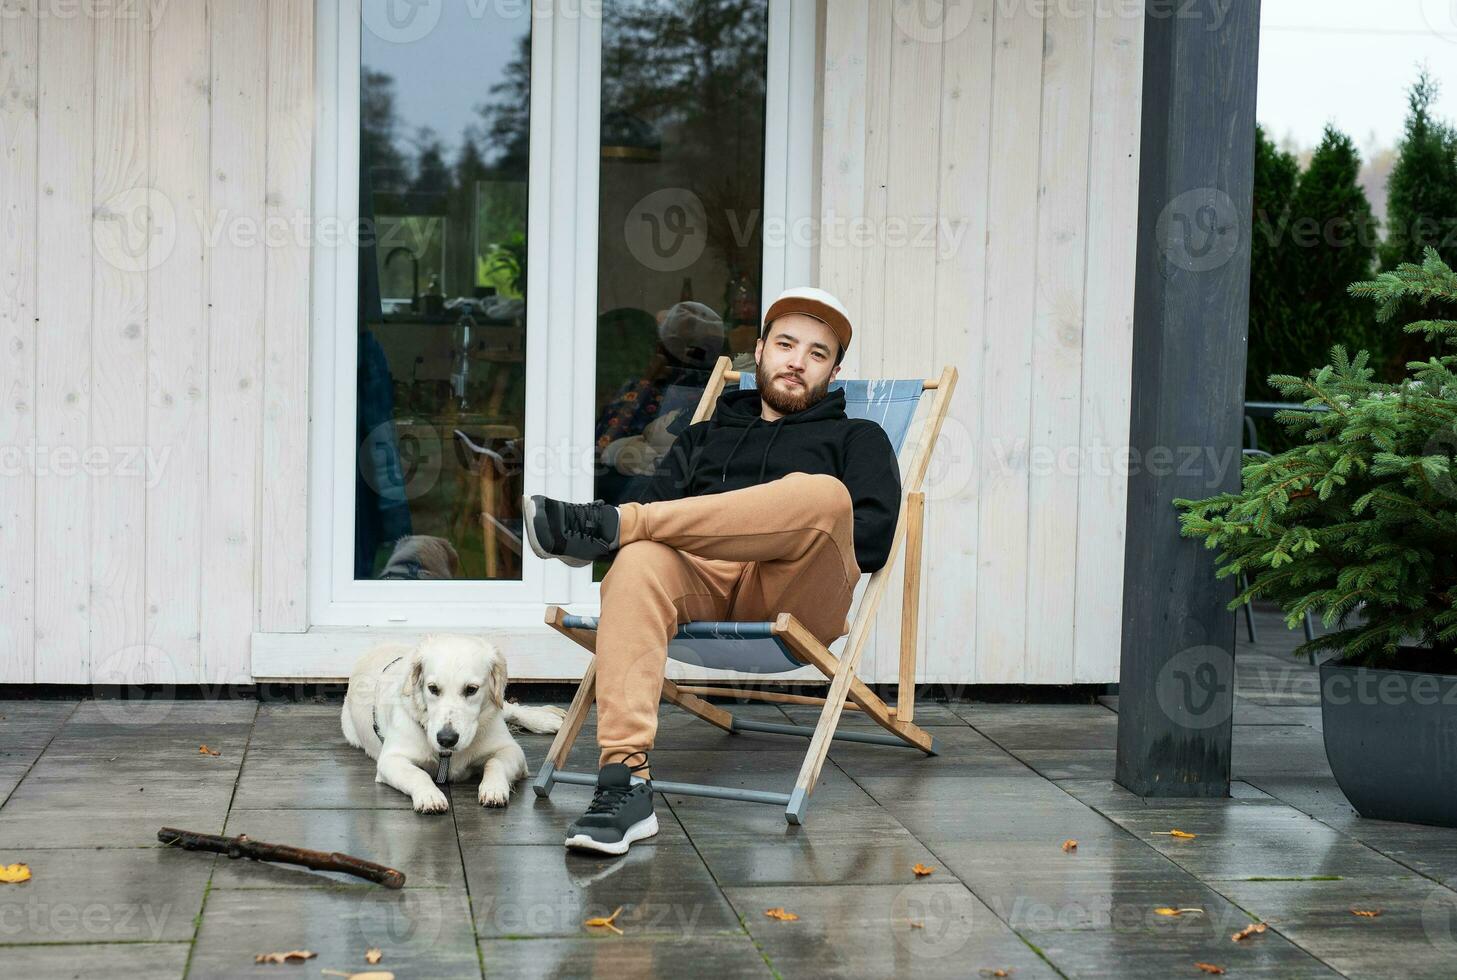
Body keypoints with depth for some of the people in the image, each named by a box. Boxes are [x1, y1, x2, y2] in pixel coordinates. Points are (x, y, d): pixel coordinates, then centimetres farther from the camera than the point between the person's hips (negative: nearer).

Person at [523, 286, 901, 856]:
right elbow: (659, 504, 16)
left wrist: (792, 531, -4)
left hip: (797, 595, -1)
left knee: (822, 491, -34)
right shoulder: (703, 437, 35)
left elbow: (873, 537, 9)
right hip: (702, 582, 2)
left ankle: (610, 524, -36)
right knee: (640, 561, -36)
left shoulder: (857, 439, 28)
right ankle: (624, 783, -46)